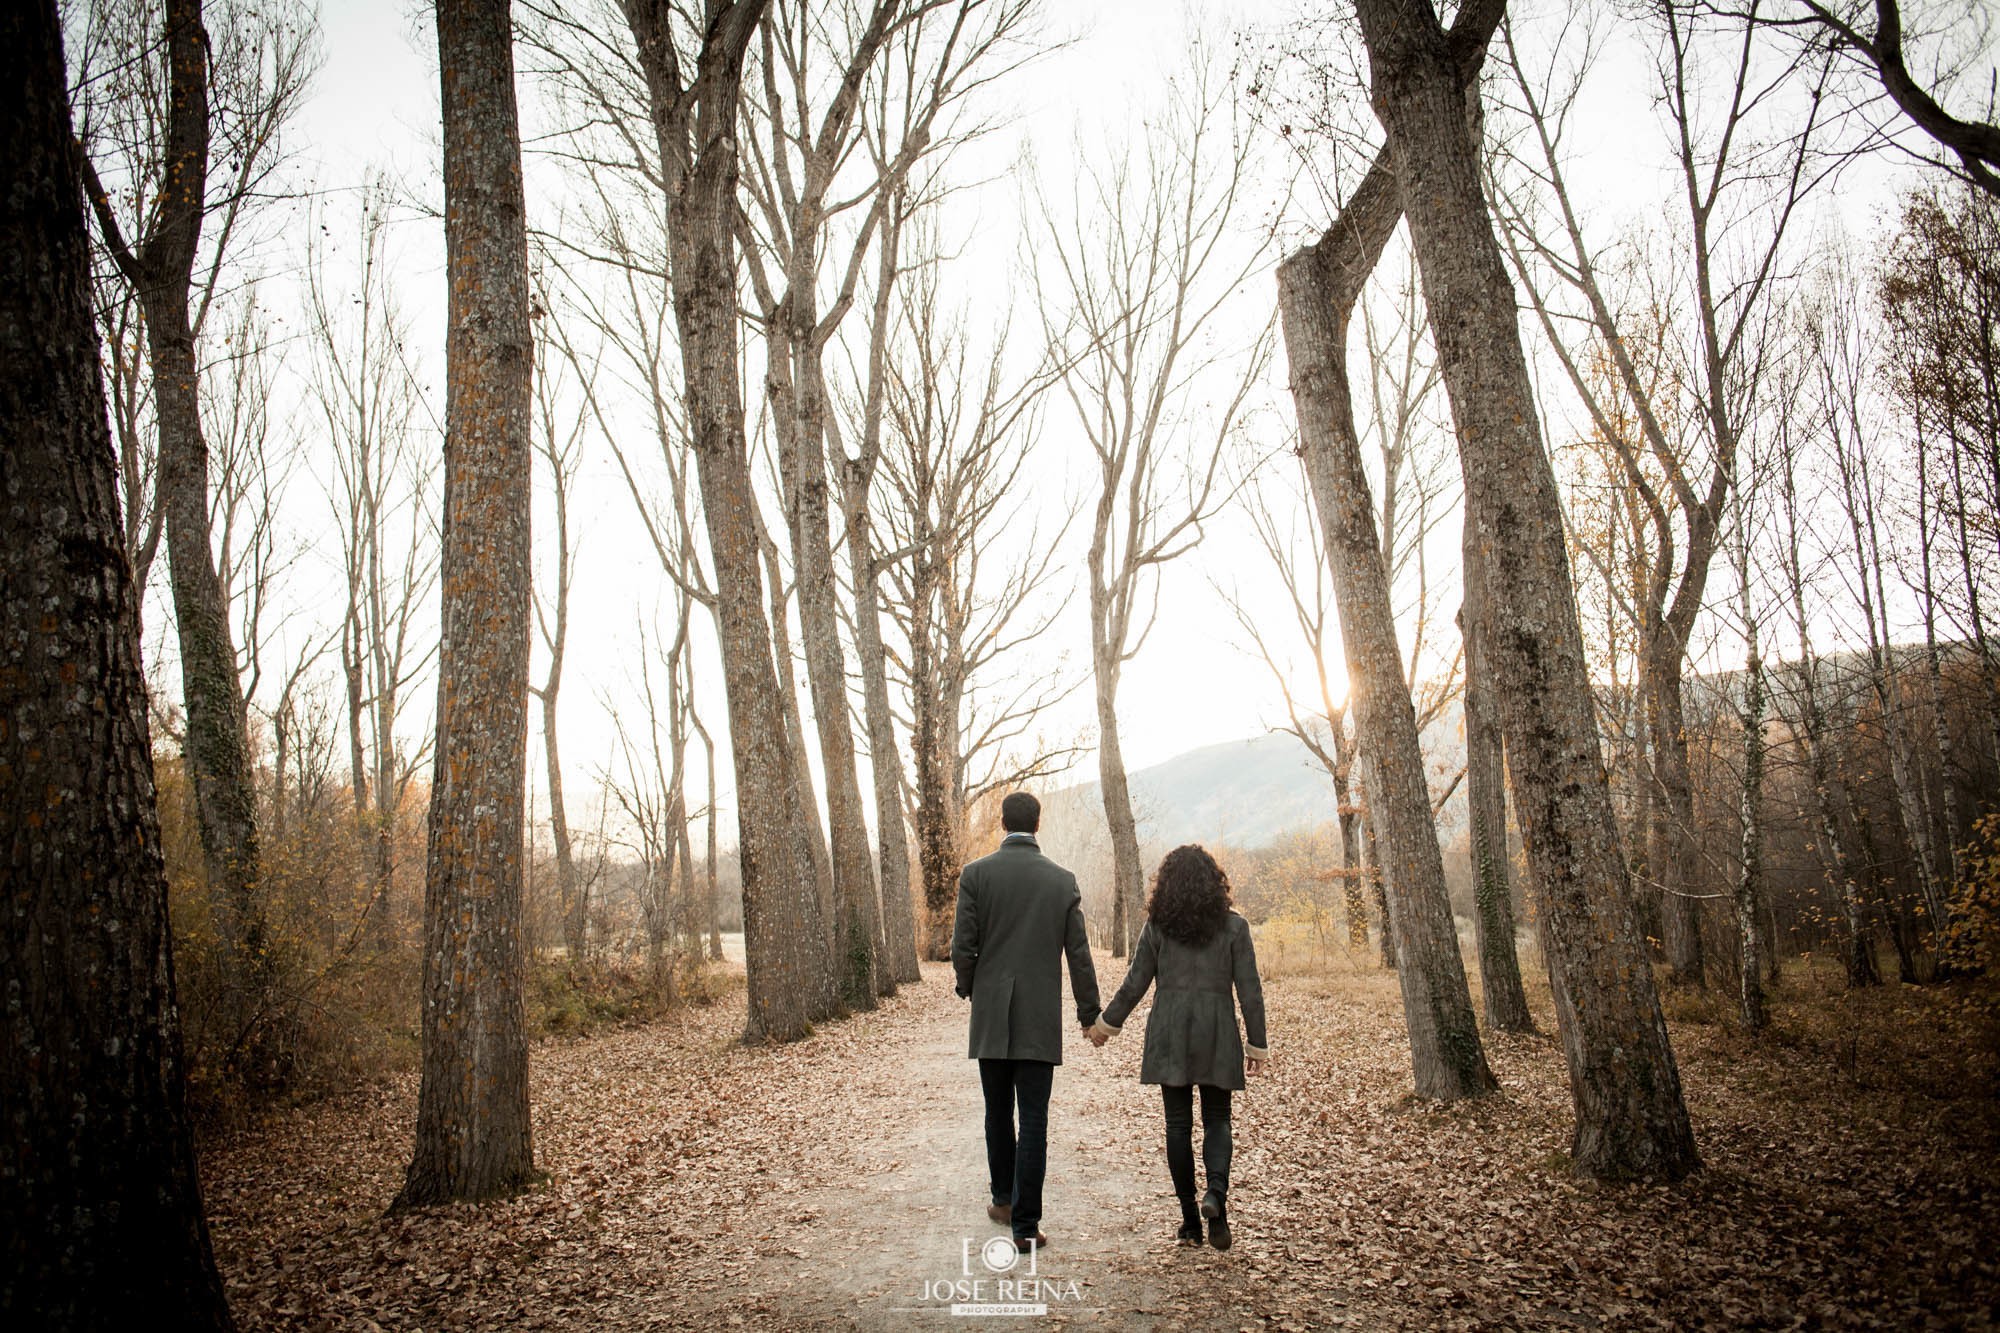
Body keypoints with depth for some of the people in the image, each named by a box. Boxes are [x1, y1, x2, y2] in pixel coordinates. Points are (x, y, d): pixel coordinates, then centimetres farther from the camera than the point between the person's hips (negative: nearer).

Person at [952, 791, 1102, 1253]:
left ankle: (1004, 1200, 32)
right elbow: (1079, 954, 0)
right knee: (1034, 1121, 1)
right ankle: (1025, 1224, 0)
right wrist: (1090, 1012, 11)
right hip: (1040, 1022, -1)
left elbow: (963, 947, -6)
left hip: (991, 1017, 1)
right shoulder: (1062, 880, -1)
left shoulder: (976, 874, -5)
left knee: (998, 1113, 17)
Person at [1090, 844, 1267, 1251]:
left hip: (1169, 1034, 0)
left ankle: (1190, 1218, 8)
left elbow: (1135, 983, 4)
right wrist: (1257, 1044, 5)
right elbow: (1249, 990, -1)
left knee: (1178, 1123, 7)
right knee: (1216, 1119, 11)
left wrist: (1107, 1023, 17)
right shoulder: (1233, 926, -1)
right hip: (1216, 1033, 0)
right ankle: (1216, 1191, -14)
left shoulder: (1158, 926, 0)